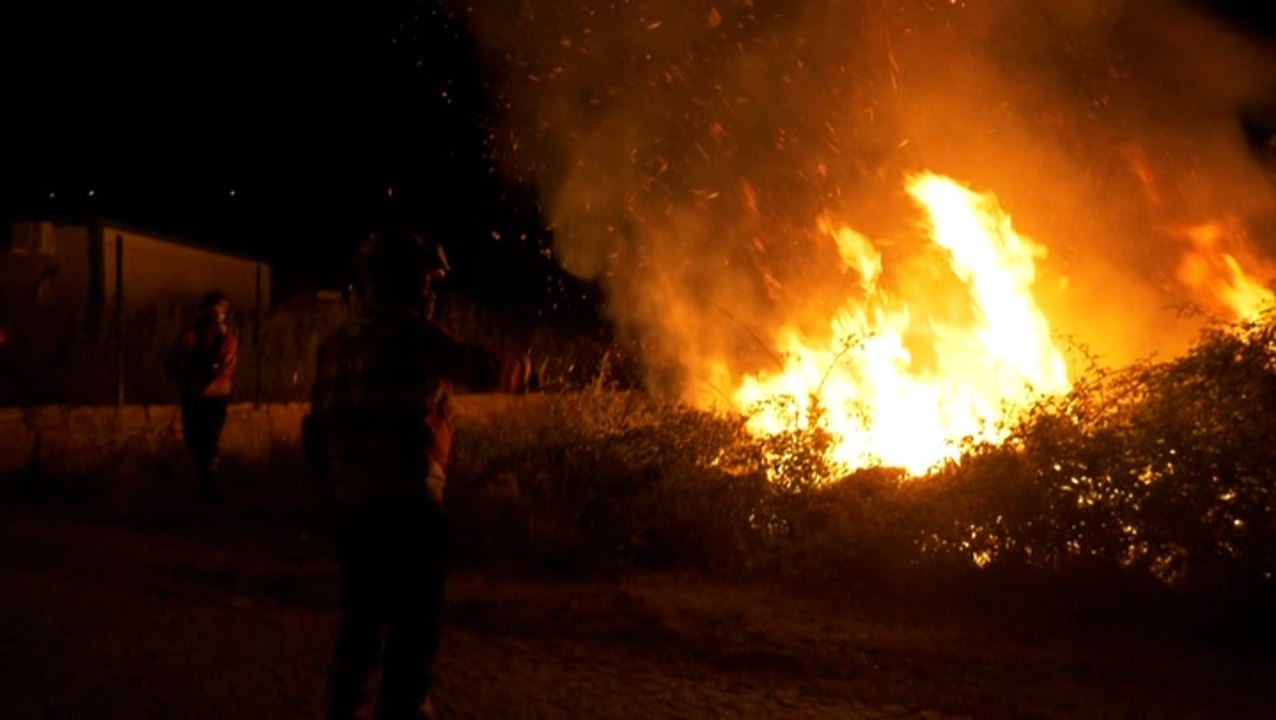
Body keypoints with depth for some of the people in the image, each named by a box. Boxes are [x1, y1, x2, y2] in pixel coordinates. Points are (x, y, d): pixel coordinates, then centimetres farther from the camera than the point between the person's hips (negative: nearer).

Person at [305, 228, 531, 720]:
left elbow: (318, 430, 17)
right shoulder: (413, 335, -9)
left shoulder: (339, 346, 14)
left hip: (355, 507, 8)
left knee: (363, 619, 17)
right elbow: (485, 370, -13)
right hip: (408, 504, -8)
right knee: (415, 624, -2)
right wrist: (519, 365, 9)